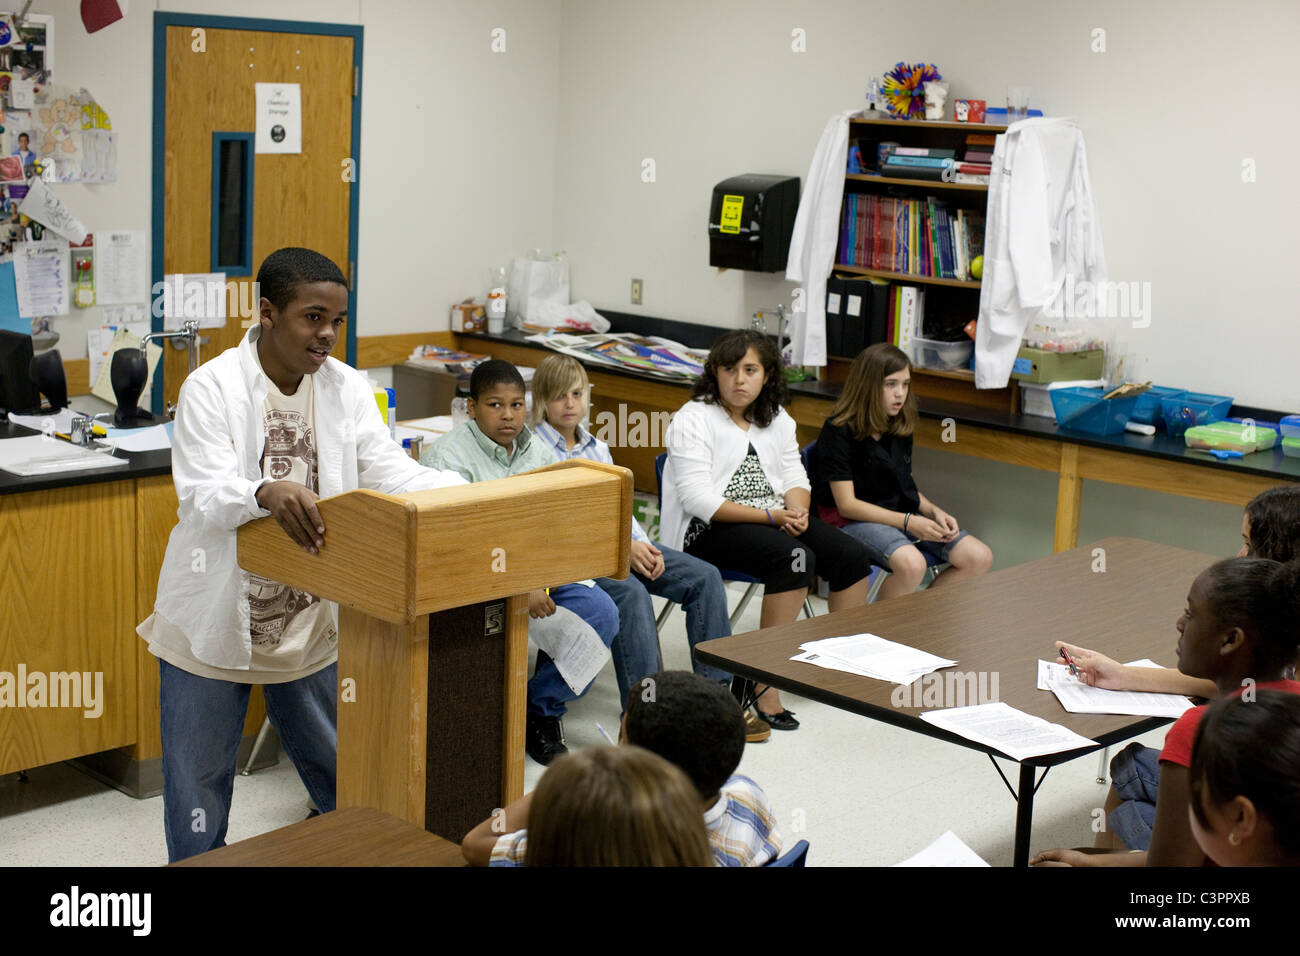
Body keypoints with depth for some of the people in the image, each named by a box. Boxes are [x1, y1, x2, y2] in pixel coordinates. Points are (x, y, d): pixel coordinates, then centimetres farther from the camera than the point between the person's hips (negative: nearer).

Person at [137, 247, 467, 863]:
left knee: (338, 766, 17)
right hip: (216, 620, -4)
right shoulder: (211, 387, -14)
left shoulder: (346, 387, 0)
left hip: (311, 619, 4)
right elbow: (204, 496, -24)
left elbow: (389, 471, -7)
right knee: (199, 772, 10)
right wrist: (265, 493, -46)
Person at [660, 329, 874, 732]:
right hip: (706, 530, -7)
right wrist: (771, 516, -21)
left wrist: (796, 509, -12)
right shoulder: (693, 420, -8)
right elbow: (699, 500, -17)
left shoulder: (777, 419, 15)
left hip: (773, 517, 7)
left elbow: (795, 478, 14)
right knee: (795, 558, -31)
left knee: (851, 555, -10)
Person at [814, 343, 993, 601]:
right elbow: (847, 504, -15)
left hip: (902, 515, 8)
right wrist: (908, 522, -21)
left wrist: (935, 512, -1)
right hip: (852, 521, -7)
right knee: (911, 564, -37)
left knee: (980, 558, -10)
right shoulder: (839, 432, -12)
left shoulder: (900, 428, 10)